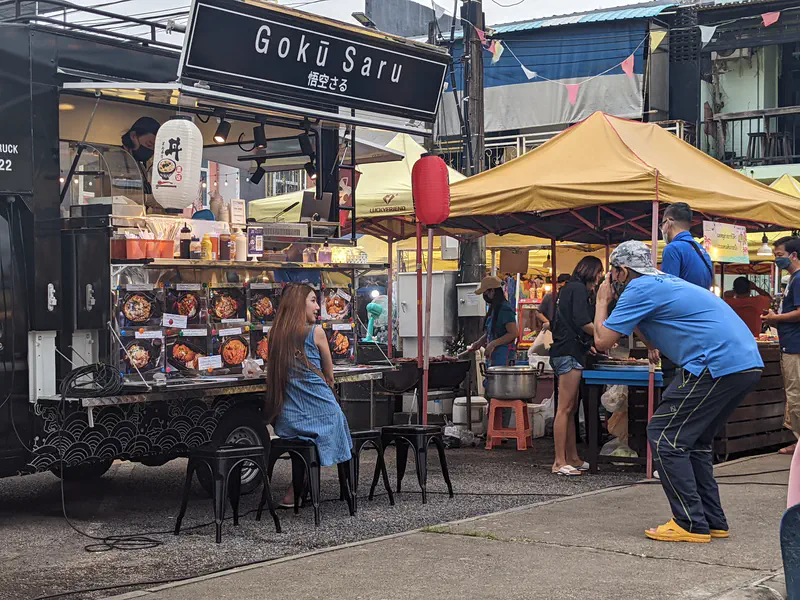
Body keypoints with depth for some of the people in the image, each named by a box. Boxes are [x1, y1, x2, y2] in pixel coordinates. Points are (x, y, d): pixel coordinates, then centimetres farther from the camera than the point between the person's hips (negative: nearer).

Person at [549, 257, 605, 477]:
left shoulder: (572, 289, 24)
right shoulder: (578, 289, -8)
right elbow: (583, 324, -17)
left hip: (568, 352, 11)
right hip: (569, 353, -11)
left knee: (571, 409, 12)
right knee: (565, 408, -11)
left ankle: (572, 458, 16)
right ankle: (560, 462, -12)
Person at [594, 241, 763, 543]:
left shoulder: (640, 289, -3)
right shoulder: (665, 281, 27)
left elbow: (602, 340, -2)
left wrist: (602, 302, 12)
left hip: (718, 364, -10)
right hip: (749, 362, 10)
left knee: (664, 436, -3)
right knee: (693, 440, 20)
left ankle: (691, 524, -4)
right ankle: (713, 521, 20)